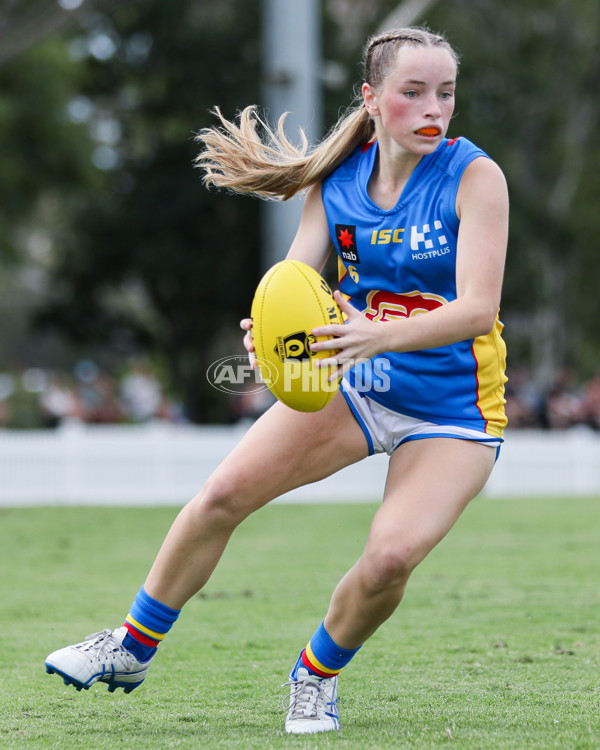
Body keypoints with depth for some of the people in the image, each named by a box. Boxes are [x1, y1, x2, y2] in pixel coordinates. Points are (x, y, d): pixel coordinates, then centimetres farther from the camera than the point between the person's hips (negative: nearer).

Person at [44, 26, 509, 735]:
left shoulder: (474, 176, -17)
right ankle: (134, 647, 14)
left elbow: (478, 308, -25)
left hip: (453, 406, -4)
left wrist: (381, 335, -42)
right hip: (353, 382, 4)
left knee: (391, 556, -23)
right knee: (224, 492, -7)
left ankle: (317, 673, 8)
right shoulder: (337, 178, -4)